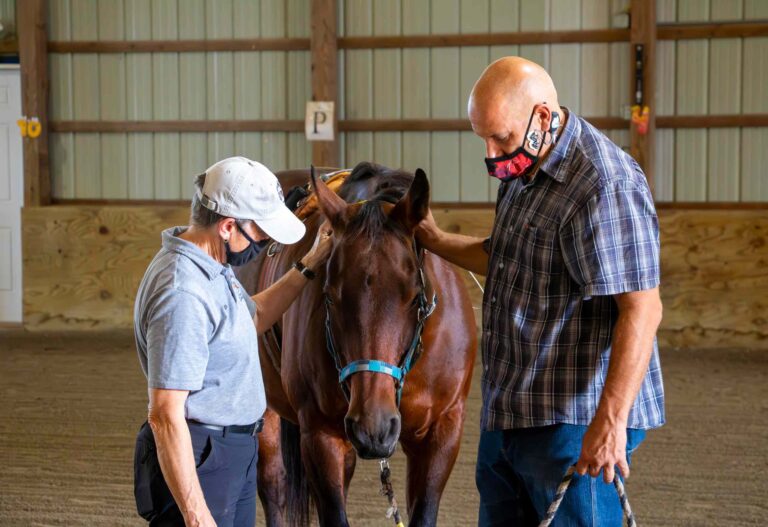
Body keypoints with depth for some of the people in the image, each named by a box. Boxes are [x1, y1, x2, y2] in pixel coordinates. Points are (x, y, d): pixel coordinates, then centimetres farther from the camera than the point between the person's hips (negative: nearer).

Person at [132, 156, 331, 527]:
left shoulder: (211, 267, 6)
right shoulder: (182, 294, -26)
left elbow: (253, 318, 28)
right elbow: (165, 416, -28)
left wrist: (309, 266, 19)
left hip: (235, 454, 10)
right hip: (198, 460, -10)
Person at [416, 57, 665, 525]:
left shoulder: (603, 185, -21)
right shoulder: (523, 172, 12)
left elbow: (642, 310, -26)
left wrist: (611, 421, -30)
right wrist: (436, 241, 16)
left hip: (572, 421, -10)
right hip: (507, 416, 10)